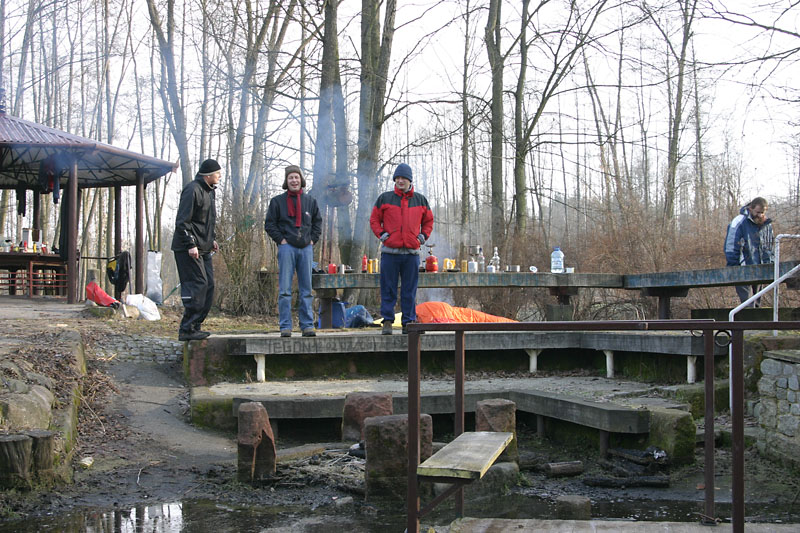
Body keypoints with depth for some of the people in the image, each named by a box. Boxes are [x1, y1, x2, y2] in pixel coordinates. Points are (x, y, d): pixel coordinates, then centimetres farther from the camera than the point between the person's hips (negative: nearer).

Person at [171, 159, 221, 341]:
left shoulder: (208, 191, 17)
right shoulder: (192, 190, -13)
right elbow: (182, 221, -18)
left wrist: (212, 239, 17)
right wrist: (191, 244, -21)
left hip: (203, 249, 10)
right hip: (189, 249, -10)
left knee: (208, 285, 9)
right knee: (198, 285, -13)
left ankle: (195, 326, 15)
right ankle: (187, 329, -10)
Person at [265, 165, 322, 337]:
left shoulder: (310, 201, 12)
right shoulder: (277, 201, 4)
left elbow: (318, 222, 21)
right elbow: (270, 224, 6)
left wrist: (313, 239, 9)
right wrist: (280, 239, -4)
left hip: (306, 248, 3)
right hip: (287, 247, -3)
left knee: (306, 289, 5)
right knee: (285, 289, -4)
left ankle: (307, 325, 9)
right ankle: (285, 327, -1)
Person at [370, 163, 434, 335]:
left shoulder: (420, 200, 12)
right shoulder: (385, 198, 6)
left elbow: (428, 221, 22)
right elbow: (374, 220, 11)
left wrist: (423, 236, 7)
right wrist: (381, 234, -3)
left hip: (412, 253, 2)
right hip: (390, 252, -1)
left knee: (410, 291, 4)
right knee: (388, 290, -1)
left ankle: (409, 322, 10)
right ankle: (387, 322, 4)